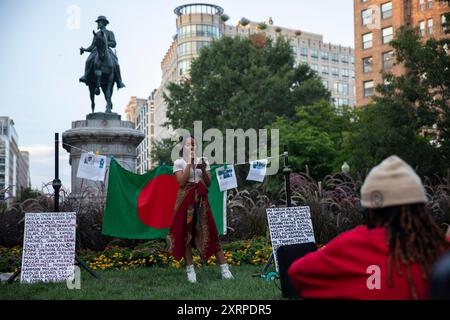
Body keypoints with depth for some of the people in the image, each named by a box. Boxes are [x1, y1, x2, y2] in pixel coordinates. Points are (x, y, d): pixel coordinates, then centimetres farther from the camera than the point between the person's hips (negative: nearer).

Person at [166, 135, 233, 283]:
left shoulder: (203, 161, 10)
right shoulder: (179, 163, 3)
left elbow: (208, 183, 6)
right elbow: (181, 182, -11)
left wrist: (203, 170, -11)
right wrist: (189, 163, -9)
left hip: (201, 200, 1)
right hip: (185, 200, -1)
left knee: (210, 232, -3)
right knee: (186, 233, -1)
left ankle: (224, 268, -2)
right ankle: (190, 269, 6)